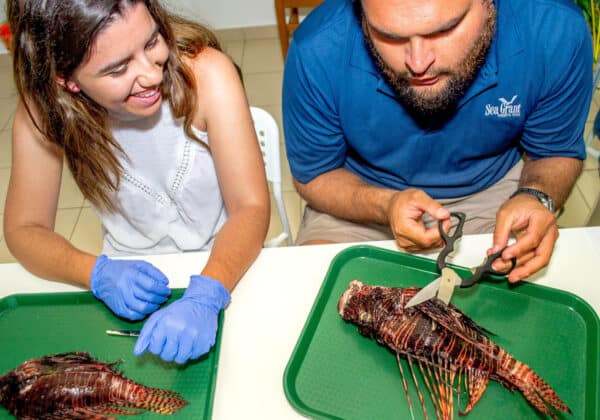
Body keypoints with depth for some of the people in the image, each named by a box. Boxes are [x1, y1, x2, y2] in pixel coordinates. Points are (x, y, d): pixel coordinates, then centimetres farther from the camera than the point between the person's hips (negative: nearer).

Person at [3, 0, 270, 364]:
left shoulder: (206, 72, -23)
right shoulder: (44, 110, -18)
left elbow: (250, 207, -21)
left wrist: (204, 296, -38)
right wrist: (99, 273, -27)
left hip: (227, 269, -2)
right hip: (131, 281, 3)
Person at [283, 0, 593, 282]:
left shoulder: (558, 31, -24)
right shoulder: (316, 52, -27)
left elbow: (558, 153, -6)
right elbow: (312, 176, -11)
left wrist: (536, 197, -29)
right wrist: (384, 205, -32)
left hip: (496, 193, 1)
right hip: (362, 198, 0)